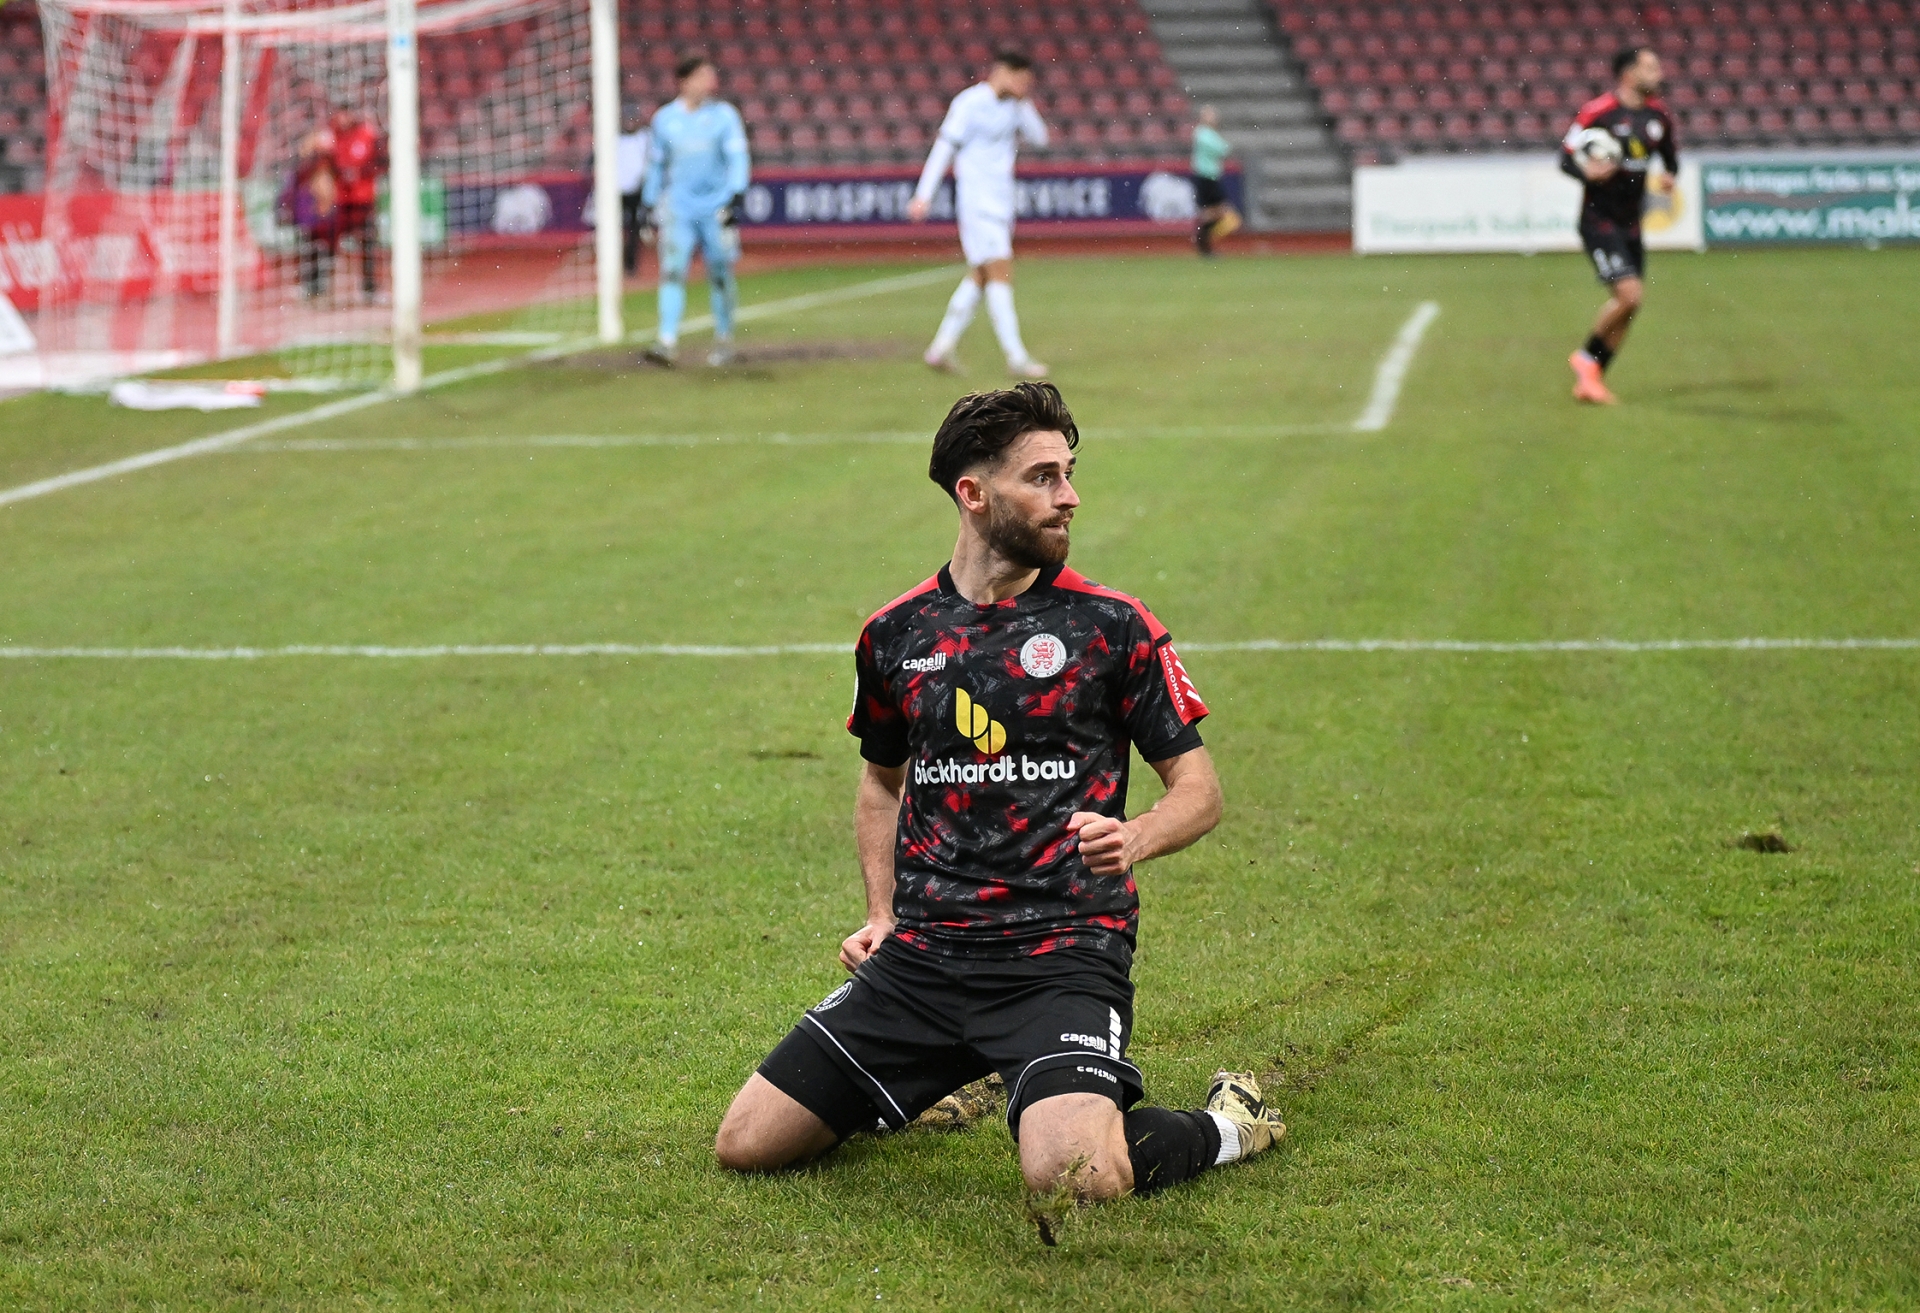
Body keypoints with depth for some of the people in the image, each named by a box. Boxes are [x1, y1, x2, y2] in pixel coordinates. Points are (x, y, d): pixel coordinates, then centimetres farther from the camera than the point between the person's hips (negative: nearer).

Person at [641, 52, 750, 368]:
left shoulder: (724, 115, 1)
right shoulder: (664, 119, 6)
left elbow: (738, 158, -5)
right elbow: (657, 164, 16)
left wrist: (736, 197, -17)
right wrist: (650, 204, 16)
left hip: (717, 208, -1)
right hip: (678, 208, 1)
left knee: (720, 276, 5)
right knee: (672, 270, -12)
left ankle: (724, 340, 19)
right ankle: (668, 341, -18)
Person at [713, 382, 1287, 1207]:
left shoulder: (1111, 626, -1)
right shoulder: (895, 635, 9)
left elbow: (1198, 787, 2)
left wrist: (1135, 839, -19)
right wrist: (883, 914, 13)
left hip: (1061, 953, -4)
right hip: (921, 953, 4)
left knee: (1075, 1180, -29)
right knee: (746, 1145, -1)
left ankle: (1222, 1125, 5)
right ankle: (922, 1087, 28)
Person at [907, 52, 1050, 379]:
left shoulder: (1011, 106, 12)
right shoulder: (970, 103, -11)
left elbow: (1038, 138, 12)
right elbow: (944, 147, -12)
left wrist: (1024, 103, 0)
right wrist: (924, 195, -15)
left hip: (1002, 200, 8)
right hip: (977, 201, -8)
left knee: (979, 277, 8)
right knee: (1000, 272, -13)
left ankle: (942, 347, 15)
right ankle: (1016, 358, -15)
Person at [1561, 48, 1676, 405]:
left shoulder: (1659, 116, 6)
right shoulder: (1597, 112, -13)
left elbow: (1671, 154, 21)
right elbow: (1565, 157, -9)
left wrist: (1670, 176, 0)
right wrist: (1587, 172, -29)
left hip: (1631, 224, 7)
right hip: (1598, 221, -7)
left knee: (1628, 303, 6)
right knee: (1629, 295, -18)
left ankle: (1590, 379, 18)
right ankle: (1587, 358, 4)